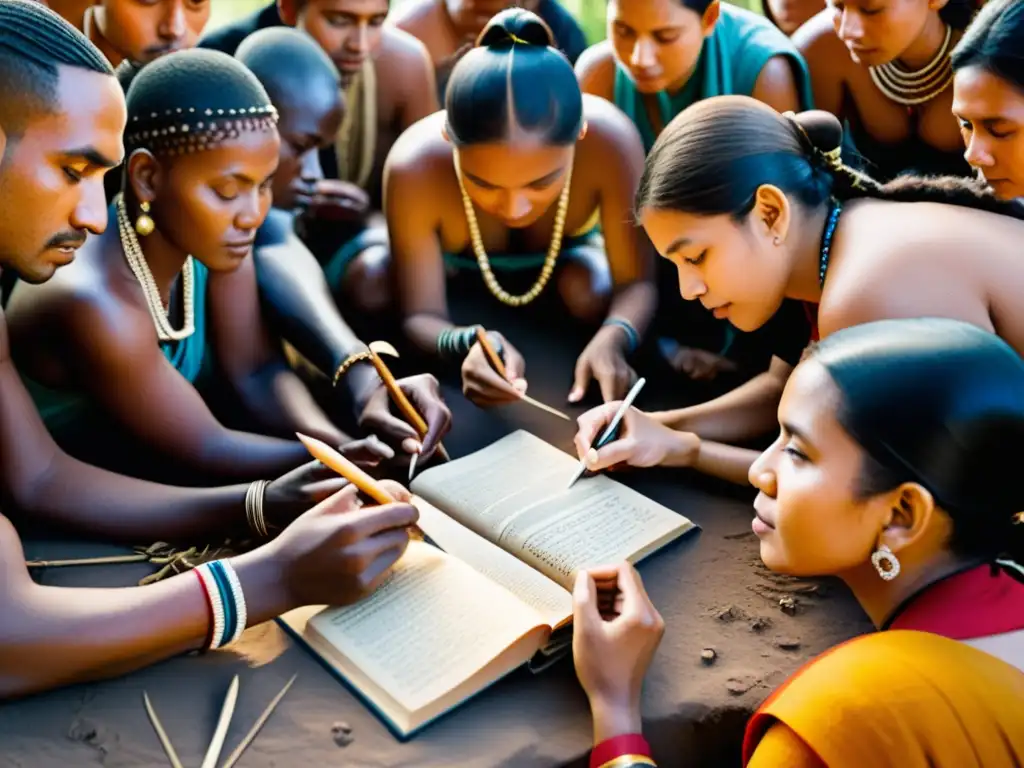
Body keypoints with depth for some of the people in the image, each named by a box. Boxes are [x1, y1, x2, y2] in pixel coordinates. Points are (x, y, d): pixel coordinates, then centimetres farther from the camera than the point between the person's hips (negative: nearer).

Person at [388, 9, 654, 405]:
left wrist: (613, 338, -54)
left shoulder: (610, 139, -40)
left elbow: (636, 282, -32)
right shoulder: (415, 167, -40)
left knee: (590, 290, -28)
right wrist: (468, 344, -58)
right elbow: (420, 316, -35)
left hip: (564, 262, -1)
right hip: (460, 277, 2)